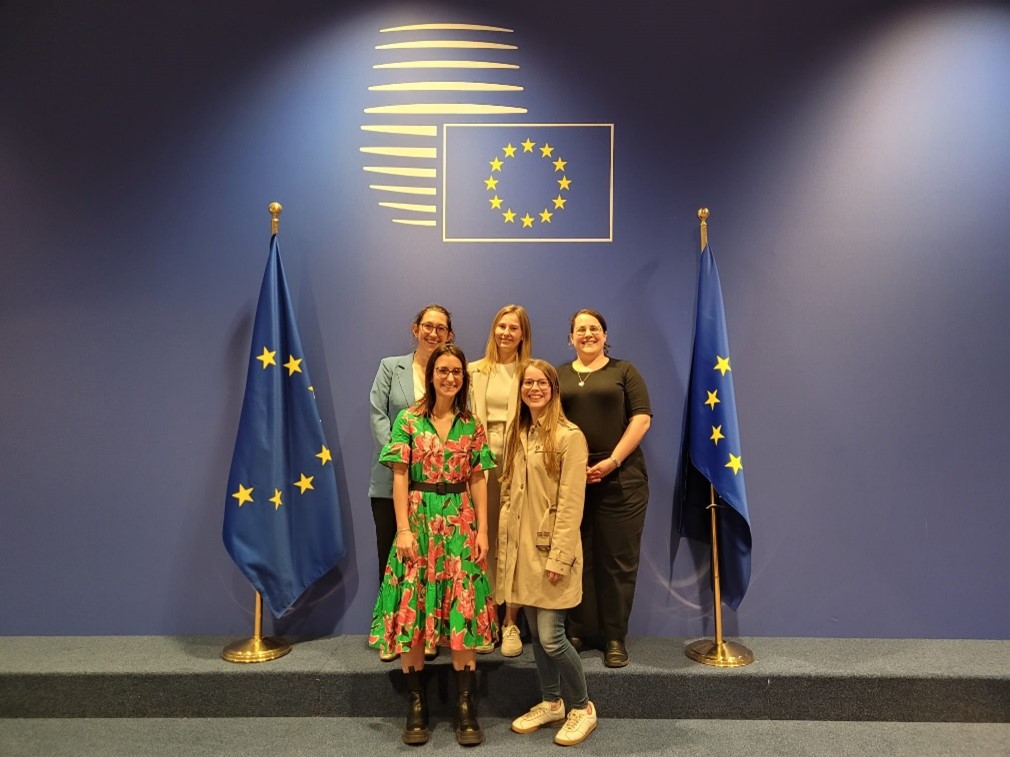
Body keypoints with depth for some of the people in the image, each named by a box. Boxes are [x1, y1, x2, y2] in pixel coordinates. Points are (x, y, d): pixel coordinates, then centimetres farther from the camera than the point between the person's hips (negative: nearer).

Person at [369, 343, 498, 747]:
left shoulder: (472, 425, 6)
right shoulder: (408, 420, -1)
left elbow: (478, 481, 6)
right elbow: (400, 478, -4)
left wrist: (482, 530, 0)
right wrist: (403, 529, -10)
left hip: (461, 523, 2)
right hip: (419, 521, -1)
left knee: (464, 610, 1)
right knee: (413, 608, 2)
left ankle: (465, 708, 11)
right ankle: (417, 706, 15)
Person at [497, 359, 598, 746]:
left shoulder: (569, 436, -11)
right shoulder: (516, 435, 11)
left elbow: (571, 502, -14)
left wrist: (559, 555, -17)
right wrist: (504, 542, 9)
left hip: (550, 547, -6)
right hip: (520, 546, 7)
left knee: (551, 637, -5)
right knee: (536, 634, 14)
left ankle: (584, 708, 17)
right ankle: (550, 703, 32)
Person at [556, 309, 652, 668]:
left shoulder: (624, 371, 8)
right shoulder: (558, 376, 14)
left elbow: (641, 418, -1)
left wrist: (612, 461, -11)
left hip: (620, 479, -2)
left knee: (618, 560, 1)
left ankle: (615, 638, 11)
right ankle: (577, 631, 16)